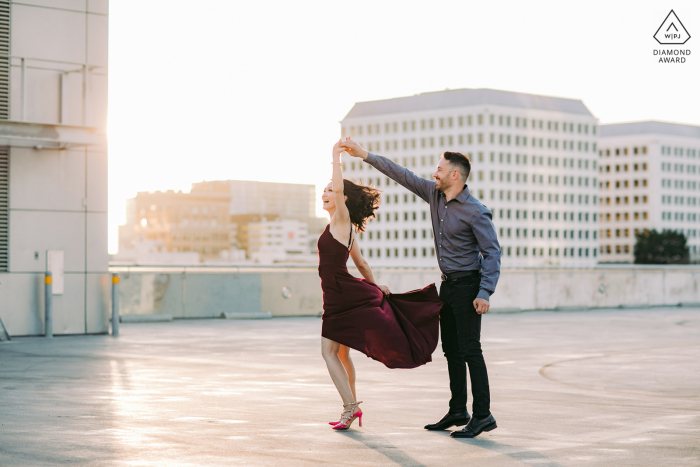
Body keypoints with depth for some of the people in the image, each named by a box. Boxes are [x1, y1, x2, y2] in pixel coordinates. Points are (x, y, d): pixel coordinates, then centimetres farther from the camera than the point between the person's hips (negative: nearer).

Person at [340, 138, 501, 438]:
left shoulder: (475, 212, -17)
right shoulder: (434, 195, 5)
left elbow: (492, 252, -17)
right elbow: (402, 176, 11)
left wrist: (485, 293, -25)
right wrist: (365, 155, 10)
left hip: (467, 284, -8)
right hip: (447, 283, 8)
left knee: (470, 349, -11)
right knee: (451, 349, 11)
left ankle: (482, 415, -10)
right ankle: (458, 411, 19)